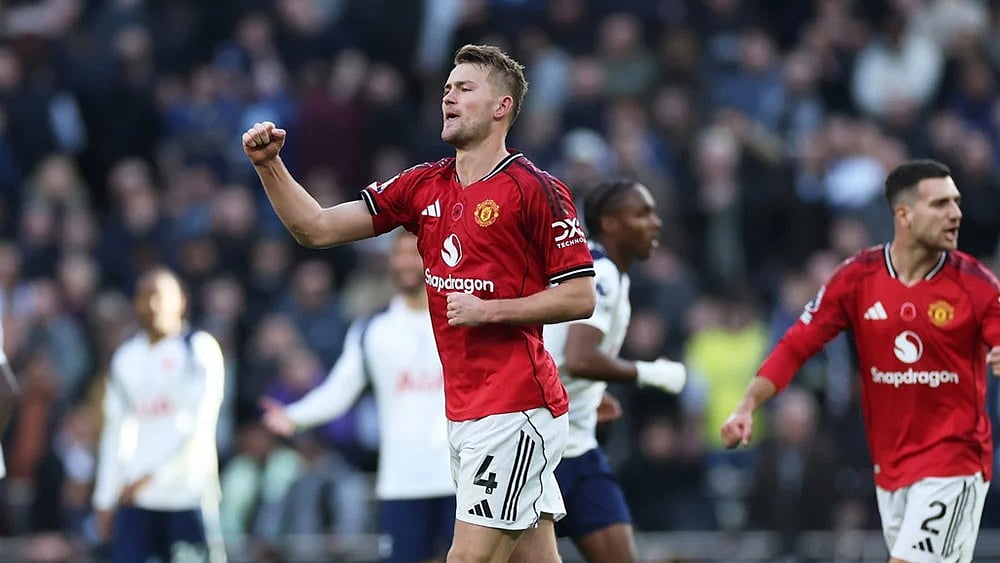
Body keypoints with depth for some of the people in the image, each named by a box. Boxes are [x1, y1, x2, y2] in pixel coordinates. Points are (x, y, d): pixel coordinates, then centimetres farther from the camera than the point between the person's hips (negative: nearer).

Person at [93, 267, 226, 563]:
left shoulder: (200, 348, -2)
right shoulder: (125, 358, 14)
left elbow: (197, 420, -11)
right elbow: (115, 429, 17)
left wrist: (148, 474, -16)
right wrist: (105, 499, 12)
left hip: (189, 496, -4)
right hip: (136, 498, 4)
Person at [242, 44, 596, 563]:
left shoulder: (535, 190, -8)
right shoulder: (423, 186, 12)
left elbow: (581, 296, -8)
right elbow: (317, 228, 10)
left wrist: (490, 310, -15)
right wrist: (268, 164, -3)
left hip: (514, 407, -7)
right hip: (463, 410, 7)